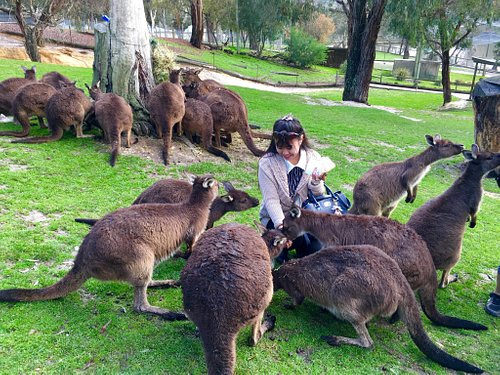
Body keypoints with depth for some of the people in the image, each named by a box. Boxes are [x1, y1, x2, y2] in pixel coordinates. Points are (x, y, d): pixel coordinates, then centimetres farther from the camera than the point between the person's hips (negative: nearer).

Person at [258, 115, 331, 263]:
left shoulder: (313, 158, -8)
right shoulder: (267, 163, -17)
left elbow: (317, 196, -4)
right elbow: (271, 200, -20)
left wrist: (316, 181, -26)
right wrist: (281, 225, -34)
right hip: (276, 216, -3)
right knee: (303, 241, -29)